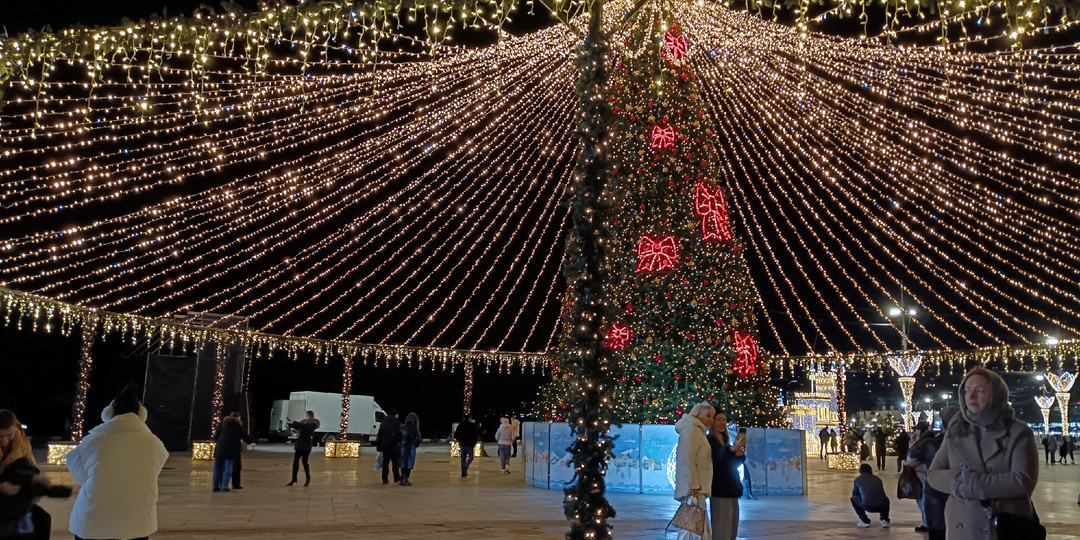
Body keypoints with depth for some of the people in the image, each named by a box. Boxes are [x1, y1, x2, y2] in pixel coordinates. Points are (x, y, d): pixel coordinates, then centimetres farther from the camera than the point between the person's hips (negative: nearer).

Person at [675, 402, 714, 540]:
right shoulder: (692, 430, -6)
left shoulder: (698, 431, 24)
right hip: (693, 488, -10)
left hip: (696, 488, 10)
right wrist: (693, 486, -22)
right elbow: (687, 460, -16)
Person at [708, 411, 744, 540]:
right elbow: (715, 458, -25)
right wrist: (732, 449, -43)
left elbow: (734, 464, 18)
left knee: (732, 528, 7)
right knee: (720, 529, -12)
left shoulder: (726, 440, 17)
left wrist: (740, 454, -4)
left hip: (731, 489, 8)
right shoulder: (709, 440, -6)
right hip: (719, 489, -8)